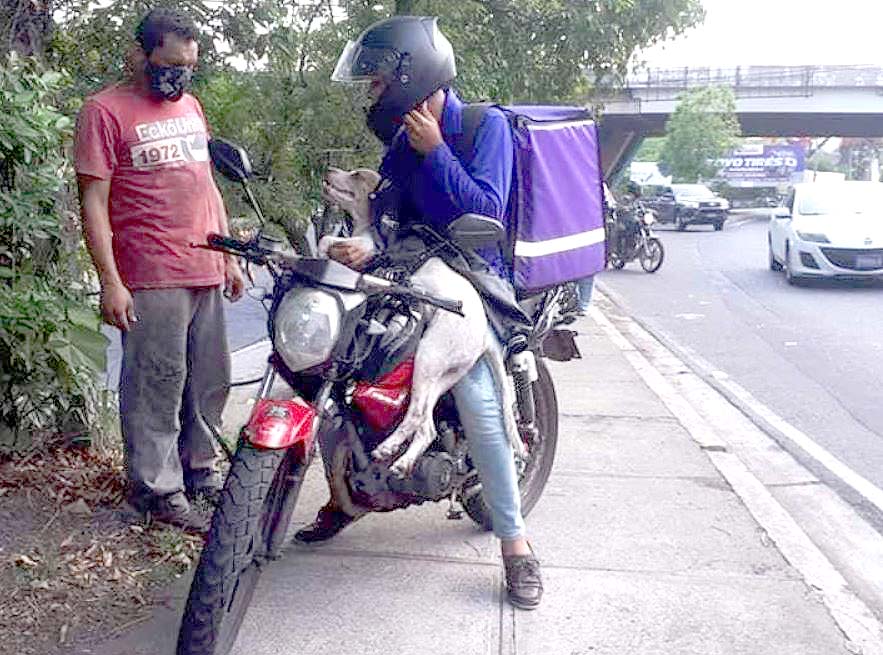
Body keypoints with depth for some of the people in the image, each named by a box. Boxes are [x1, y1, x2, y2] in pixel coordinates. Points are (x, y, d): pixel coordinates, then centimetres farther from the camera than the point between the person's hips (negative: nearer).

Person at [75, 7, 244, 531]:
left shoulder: (190, 106, 18)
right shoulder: (106, 110, -3)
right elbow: (93, 202, -8)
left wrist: (229, 256, 19)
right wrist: (110, 281, -14)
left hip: (206, 273, 7)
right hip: (151, 278, -7)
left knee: (209, 381, 12)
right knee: (157, 385, -3)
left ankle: (201, 469, 27)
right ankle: (158, 488, 9)